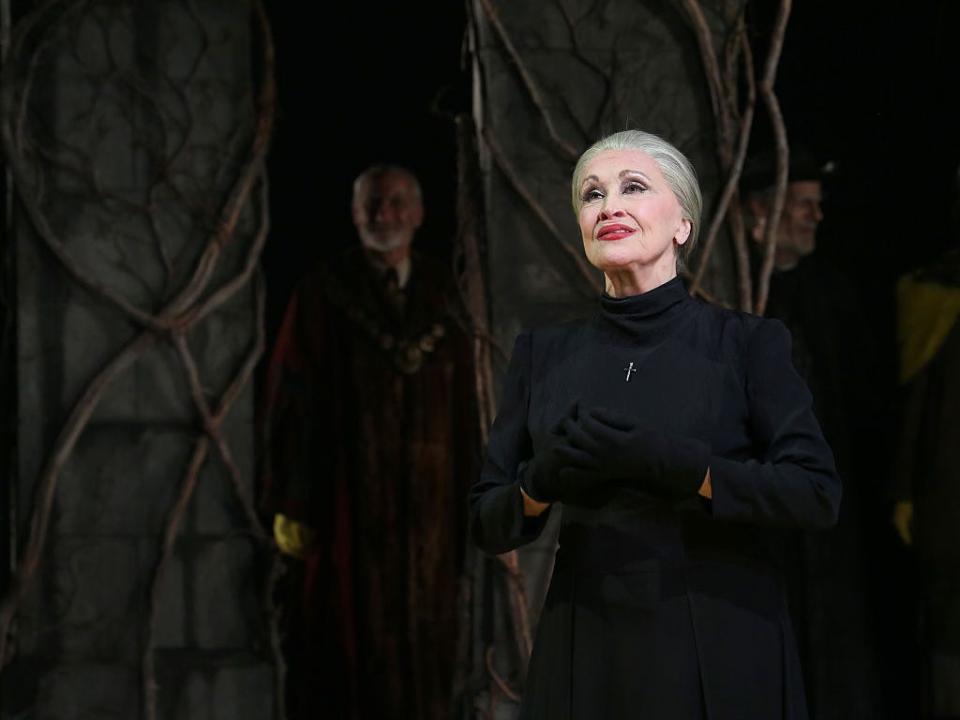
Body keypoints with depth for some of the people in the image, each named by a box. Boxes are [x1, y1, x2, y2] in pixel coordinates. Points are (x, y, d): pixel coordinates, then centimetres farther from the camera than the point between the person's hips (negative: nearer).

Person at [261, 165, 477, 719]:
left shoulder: (440, 293, 9)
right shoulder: (324, 294, -2)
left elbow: (463, 402, 9)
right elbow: (292, 400, -5)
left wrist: (466, 496, 4)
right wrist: (292, 506, -9)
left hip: (428, 501, 4)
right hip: (349, 501, -4)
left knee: (424, 646, 7)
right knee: (350, 648, -2)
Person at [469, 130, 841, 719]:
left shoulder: (747, 343, -2)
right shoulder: (544, 354, 6)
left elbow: (818, 495, -12)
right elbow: (490, 526, 7)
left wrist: (662, 460, -22)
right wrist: (543, 481, -16)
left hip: (720, 654, -2)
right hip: (588, 654, 3)